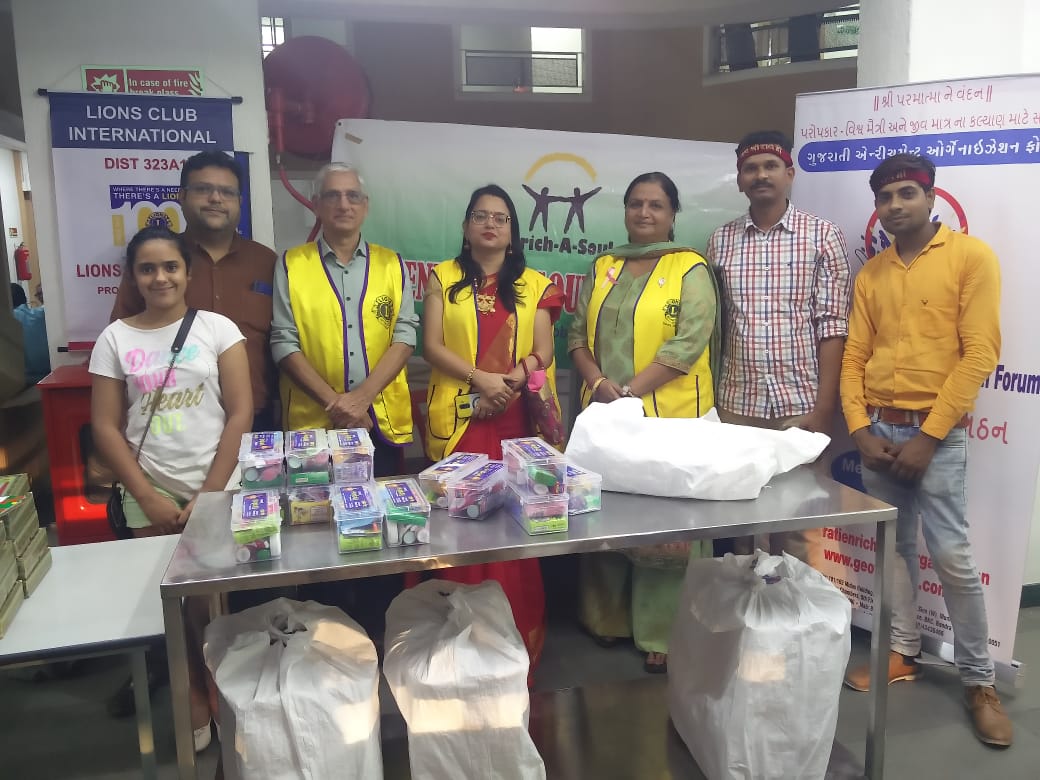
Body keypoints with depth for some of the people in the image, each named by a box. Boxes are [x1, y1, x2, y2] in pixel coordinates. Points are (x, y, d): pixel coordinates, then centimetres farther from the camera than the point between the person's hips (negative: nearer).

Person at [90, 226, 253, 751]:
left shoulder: (217, 328, -2)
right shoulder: (115, 338, 2)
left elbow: (240, 413, -6)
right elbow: (105, 427, 1)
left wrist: (209, 495, -9)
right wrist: (147, 497, -7)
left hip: (218, 485, -1)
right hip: (150, 493, 1)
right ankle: (196, 697, 26)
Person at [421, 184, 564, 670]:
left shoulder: (534, 285, 12)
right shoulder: (442, 279, 10)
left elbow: (542, 353, 4)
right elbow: (431, 347, -1)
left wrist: (508, 387, -13)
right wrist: (482, 379, -14)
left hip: (514, 418, 1)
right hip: (456, 418, 0)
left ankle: (518, 641, 10)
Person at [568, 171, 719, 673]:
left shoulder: (691, 270, -1)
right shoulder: (602, 268, 13)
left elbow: (688, 344, -12)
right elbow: (578, 333, 9)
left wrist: (630, 392, -16)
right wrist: (598, 383, -9)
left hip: (669, 417, -4)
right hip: (604, 416, 5)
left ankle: (663, 634, 13)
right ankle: (606, 619, 26)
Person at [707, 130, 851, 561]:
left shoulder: (823, 235, -1)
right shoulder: (721, 241, 8)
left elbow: (832, 327, -5)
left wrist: (824, 409, -10)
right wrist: (706, 398, 4)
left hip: (800, 404, -2)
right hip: (736, 405, 3)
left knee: (796, 523, 4)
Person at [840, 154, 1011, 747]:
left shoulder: (971, 256, -4)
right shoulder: (871, 274, 11)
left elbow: (980, 354, -10)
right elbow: (854, 357, 9)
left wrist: (928, 437, -13)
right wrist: (859, 429, -4)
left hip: (937, 433, -4)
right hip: (879, 431, 5)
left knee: (953, 557, -4)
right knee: (894, 548, 12)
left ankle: (980, 681, 13)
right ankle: (903, 652, 27)